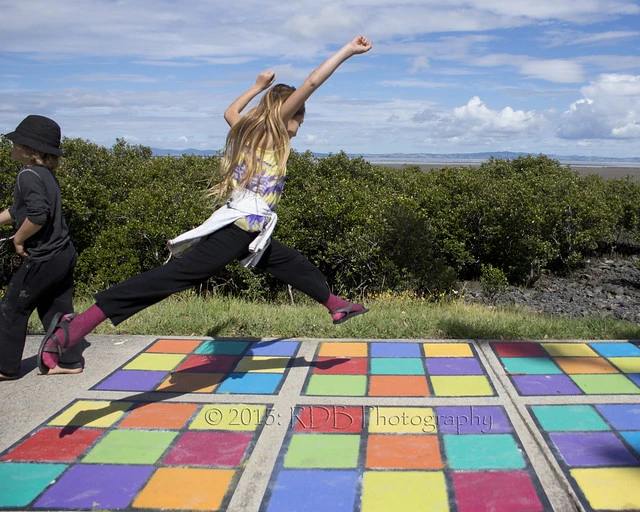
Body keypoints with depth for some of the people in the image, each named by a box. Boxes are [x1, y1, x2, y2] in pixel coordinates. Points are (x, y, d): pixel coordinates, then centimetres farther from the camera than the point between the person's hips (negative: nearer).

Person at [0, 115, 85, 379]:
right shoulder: (46, 174, 11)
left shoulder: (29, 175, -18)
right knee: (56, 310, 17)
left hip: (44, 259, -8)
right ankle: (70, 361, 23)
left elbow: (38, 214, -31)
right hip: (64, 255, 9)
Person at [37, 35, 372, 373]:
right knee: (175, 274, -18)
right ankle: (78, 325, -24)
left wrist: (259, 86, 49)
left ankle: (336, 305, 49)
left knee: (292, 263, 25)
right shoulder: (272, 128, -1)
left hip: (247, 232, 10)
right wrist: (348, 51, -5)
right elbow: (311, 83, -10)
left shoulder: (247, 128, 18)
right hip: (240, 228, -10)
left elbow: (230, 111, 43)